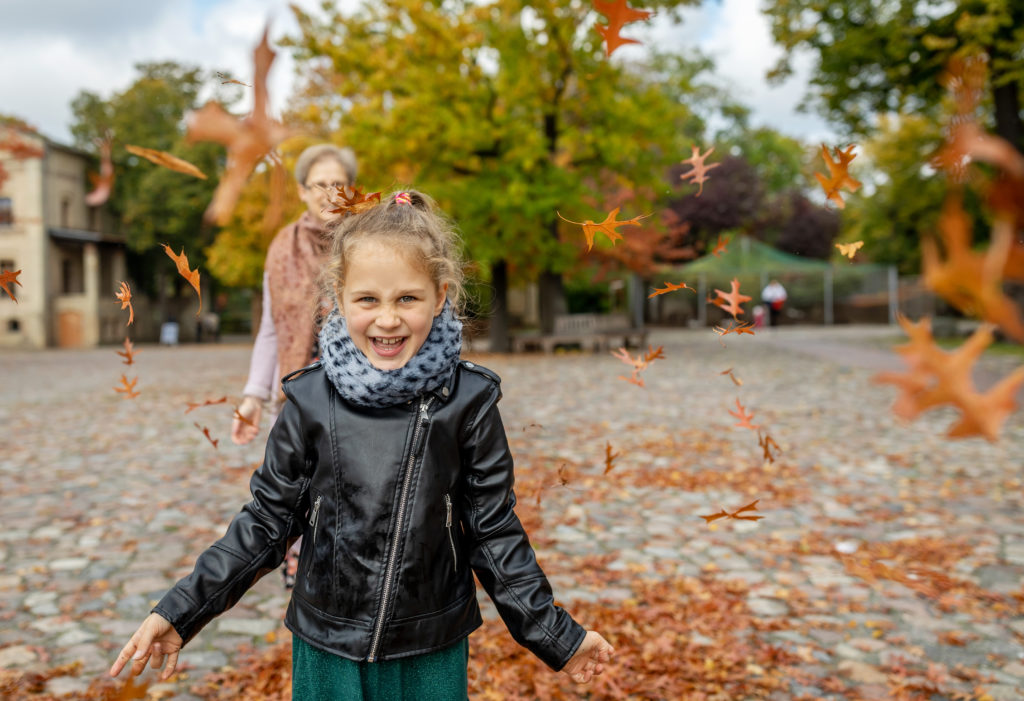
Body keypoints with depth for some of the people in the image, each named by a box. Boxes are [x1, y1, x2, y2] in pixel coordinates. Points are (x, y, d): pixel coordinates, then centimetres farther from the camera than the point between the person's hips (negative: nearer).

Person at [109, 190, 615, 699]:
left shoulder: (468, 400, -11)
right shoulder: (311, 400, -10)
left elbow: (494, 530, -3)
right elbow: (266, 521, 0)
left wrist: (557, 636, 0)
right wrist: (179, 612, -1)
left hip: (432, 654, 0)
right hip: (325, 650, 1)